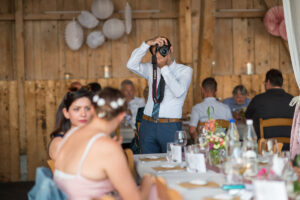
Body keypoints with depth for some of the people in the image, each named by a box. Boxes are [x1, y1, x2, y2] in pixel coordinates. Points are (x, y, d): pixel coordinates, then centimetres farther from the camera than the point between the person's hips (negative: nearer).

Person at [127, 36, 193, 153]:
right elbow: (131, 65, -6)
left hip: (170, 127, -3)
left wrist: (165, 68, -14)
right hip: (147, 125, 3)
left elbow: (178, 92, -17)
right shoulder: (151, 69, 11)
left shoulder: (185, 70, 1)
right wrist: (148, 43, -12)